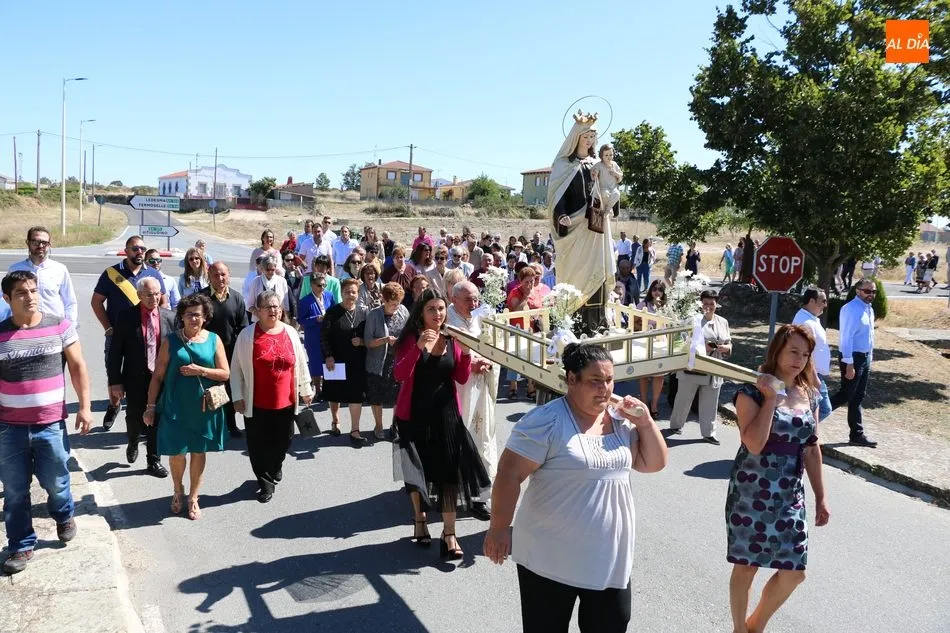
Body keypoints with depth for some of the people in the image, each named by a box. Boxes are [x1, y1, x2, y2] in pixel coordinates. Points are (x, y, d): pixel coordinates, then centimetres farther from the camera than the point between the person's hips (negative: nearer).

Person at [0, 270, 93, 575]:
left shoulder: (60, 326, -4)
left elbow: (78, 367, 2)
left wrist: (85, 406, -2)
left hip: (51, 423, -1)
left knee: (55, 482, 12)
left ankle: (64, 516, 43)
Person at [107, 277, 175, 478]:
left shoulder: (169, 317, -1)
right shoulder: (127, 316, -6)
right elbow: (115, 351, -5)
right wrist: (115, 381, -7)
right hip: (136, 379, -1)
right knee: (134, 419, 10)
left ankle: (153, 461, 21)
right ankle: (133, 443, 42)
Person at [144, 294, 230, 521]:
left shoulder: (214, 340, 0)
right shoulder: (170, 341, -2)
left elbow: (225, 374, -2)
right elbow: (158, 376, 0)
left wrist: (201, 370, -16)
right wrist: (151, 406, -1)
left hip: (204, 408, 1)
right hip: (176, 407, -1)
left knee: (199, 452, 10)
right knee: (177, 452, 7)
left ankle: (193, 498, 27)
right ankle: (177, 491, 35)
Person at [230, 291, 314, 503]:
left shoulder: (290, 333, 3)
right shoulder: (247, 335, -5)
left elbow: (300, 364, 11)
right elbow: (237, 369, -2)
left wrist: (306, 390, 14)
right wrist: (238, 397, -5)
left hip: (285, 402, 2)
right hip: (256, 403, -2)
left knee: (283, 441, 15)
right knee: (259, 444, 5)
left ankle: (274, 468, 44)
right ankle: (266, 483, 23)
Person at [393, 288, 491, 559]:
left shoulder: (452, 339, 3)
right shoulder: (411, 338, -5)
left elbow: (462, 379, 2)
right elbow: (399, 375, -18)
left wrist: (466, 352, -14)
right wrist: (419, 346, -29)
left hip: (446, 413, 2)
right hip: (415, 414, -1)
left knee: (449, 470, -5)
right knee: (418, 469, 12)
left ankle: (449, 534, -1)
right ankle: (420, 521, 33)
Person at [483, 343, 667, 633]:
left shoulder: (620, 422, 6)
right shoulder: (547, 421, -16)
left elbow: (653, 463, 11)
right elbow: (509, 474, -16)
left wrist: (645, 422, -3)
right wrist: (499, 528, -16)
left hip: (610, 558, 6)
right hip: (551, 559, -6)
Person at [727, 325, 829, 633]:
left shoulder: (809, 395, 5)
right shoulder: (753, 392, -12)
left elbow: (811, 449, 10)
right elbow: (754, 444, -23)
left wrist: (820, 497, 10)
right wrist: (771, 398, -20)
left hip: (790, 495, 6)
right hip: (752, 493, -5)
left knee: (794, 572, 8)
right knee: (746, 566, 7)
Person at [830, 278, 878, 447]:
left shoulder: (869, 309, 11)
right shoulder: (851, 309, -17)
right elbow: (847, 337, -21)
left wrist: (870, 357, 15)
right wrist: (849, 364, -24)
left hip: (865, 358, 9)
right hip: (853, 357, -9)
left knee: (857, 398, 13)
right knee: (846, 395, -7)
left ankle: (857, 435, 18)